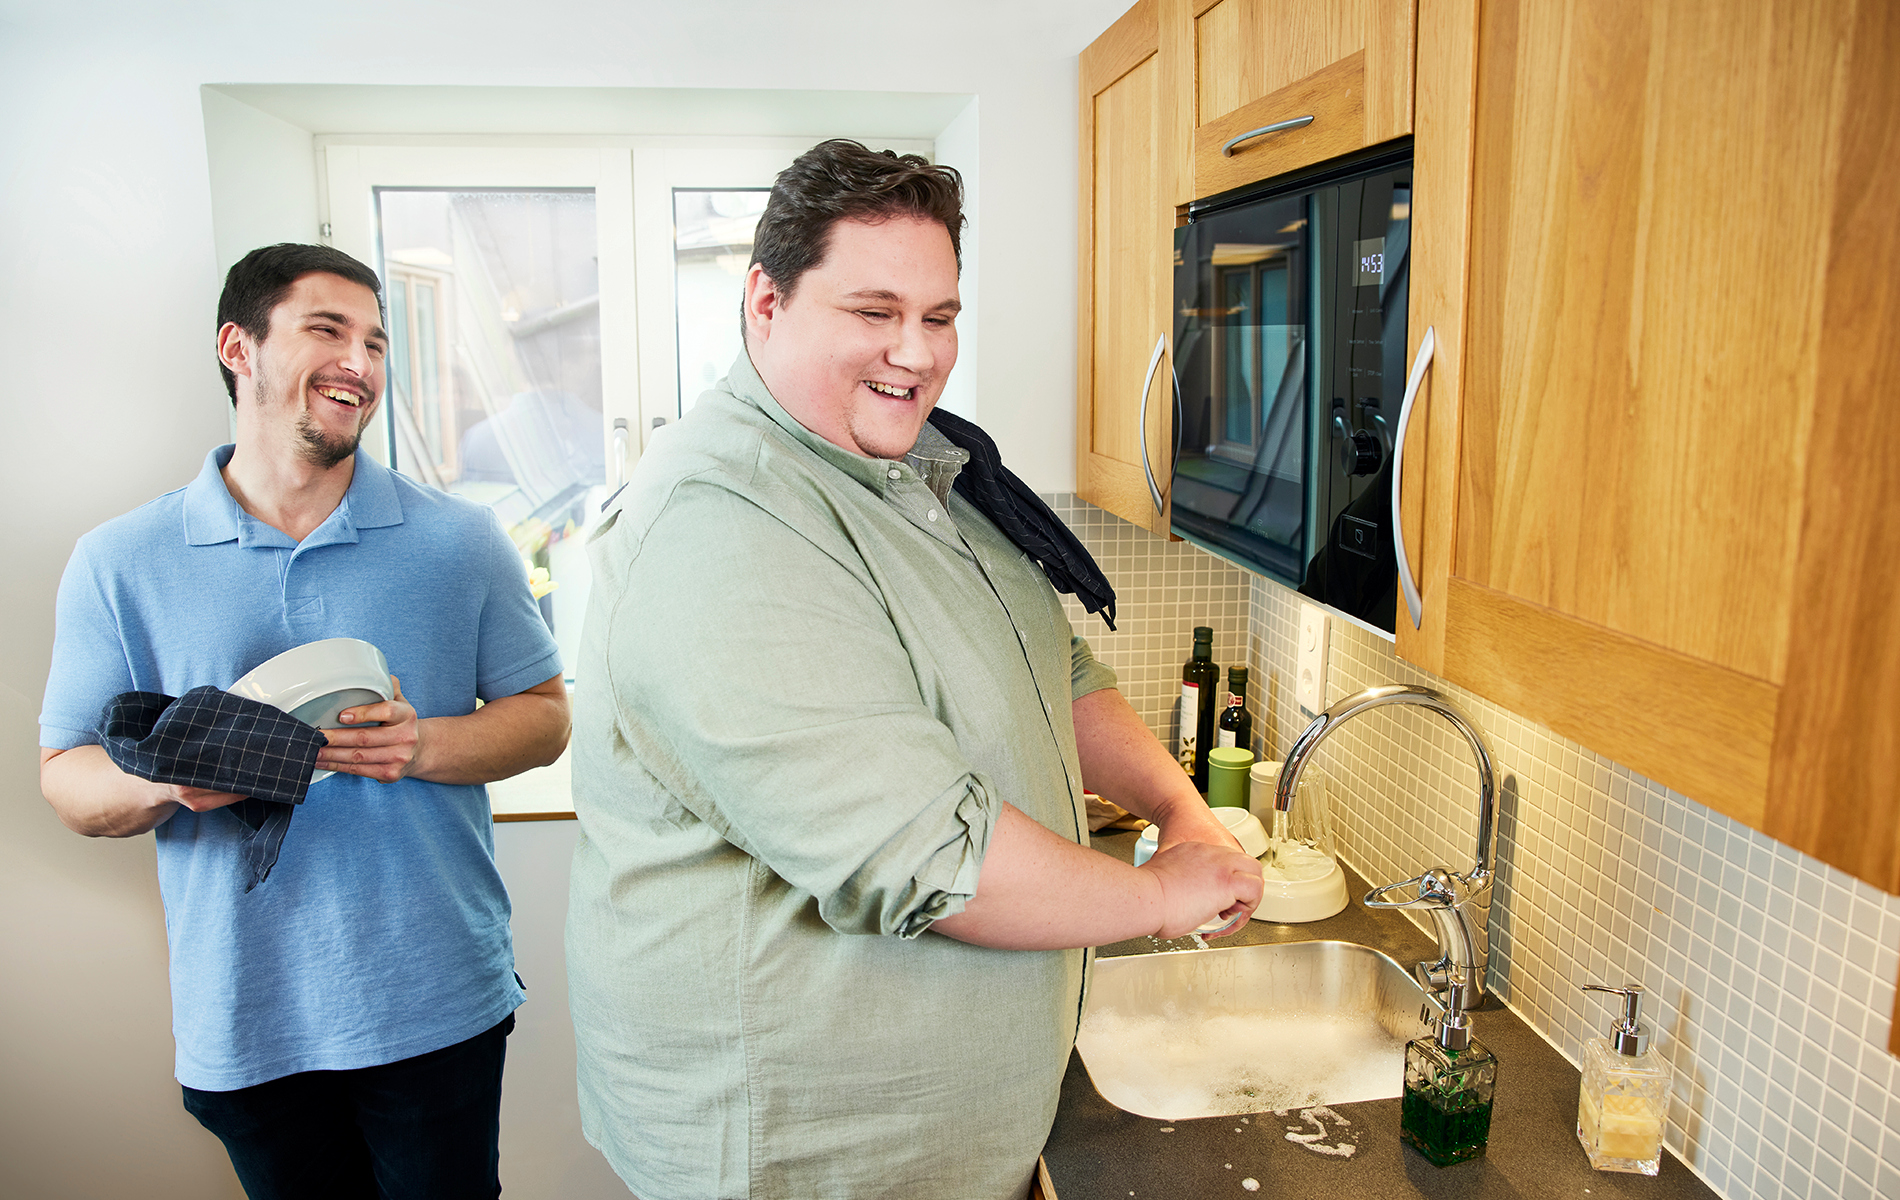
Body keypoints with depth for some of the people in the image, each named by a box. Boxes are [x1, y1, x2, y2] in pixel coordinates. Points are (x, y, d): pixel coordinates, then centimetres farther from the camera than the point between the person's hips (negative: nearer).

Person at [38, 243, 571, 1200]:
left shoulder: (459, 540, -2)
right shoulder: (118, 563, -1)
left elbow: (544, 716, 1)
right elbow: (65, 777, 3)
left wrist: (424, 746, -18)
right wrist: (167, 781, -20)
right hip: (244, 1024, 1)